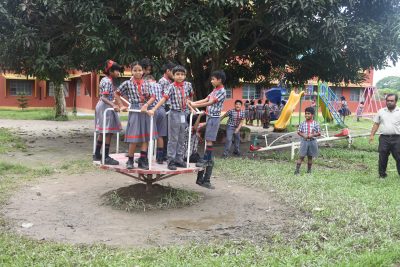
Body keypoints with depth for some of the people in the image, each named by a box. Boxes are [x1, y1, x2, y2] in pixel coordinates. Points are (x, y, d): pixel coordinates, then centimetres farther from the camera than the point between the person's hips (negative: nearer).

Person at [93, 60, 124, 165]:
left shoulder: (105, 79, 14)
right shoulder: (108, 81, -16)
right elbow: (104, 97, -23)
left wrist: (113, 105, 32)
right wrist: (113, 106, -36)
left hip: (103, 106, 11)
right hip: (106, 107, -11)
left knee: (103, 132, 15)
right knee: (108, 132, -8)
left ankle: (97, 154, 22)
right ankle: (106, 157, -6)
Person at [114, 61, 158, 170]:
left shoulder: (147, 83, 6)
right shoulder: (127, 83, -1)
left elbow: (152, 97, 0)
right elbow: (117, 94, 8)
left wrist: (146, 105, -15)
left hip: (145, 110, 3)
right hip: (134, 111, -3)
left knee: (146, 136, 5)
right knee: (134, 137, -3)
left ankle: (143, 160, 14)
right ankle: (130, 160, 11)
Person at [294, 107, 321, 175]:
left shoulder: (316, 124, -2)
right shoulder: (302, 123, 0)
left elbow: (319, 133, 0)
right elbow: (299, 132, 5)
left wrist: (312, 135, -16)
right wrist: (303, 135, -14)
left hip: (312, 141, 0)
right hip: (304, 141, 0)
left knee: (310, 157, 10)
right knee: (301, 156, -3)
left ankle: (309, 170, 22)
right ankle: (297, 170, -1)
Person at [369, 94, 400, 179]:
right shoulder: (381, 111, 10)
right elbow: (376, 124, 13)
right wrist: (372, 135, 6)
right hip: (384, 138, 2)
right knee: (383, 157, 7)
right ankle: (382, 174, 18)